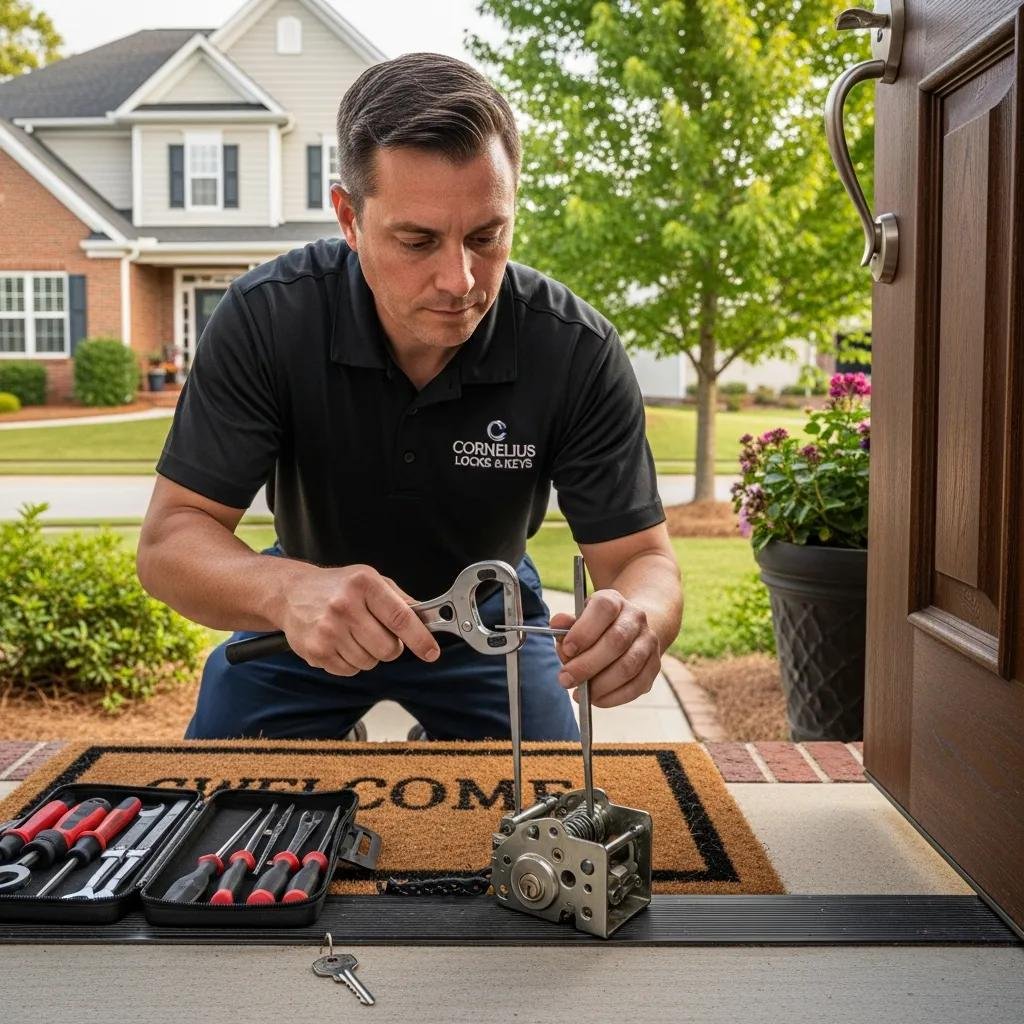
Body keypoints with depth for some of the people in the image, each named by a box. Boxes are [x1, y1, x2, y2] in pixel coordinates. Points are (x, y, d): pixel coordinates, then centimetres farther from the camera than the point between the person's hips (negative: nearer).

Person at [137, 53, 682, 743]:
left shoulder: (579, 351, -27)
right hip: (307, 623, 0)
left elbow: (642, 558, -23)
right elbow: (171, 538, -27)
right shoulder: (265, 319, -27)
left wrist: (637, 620, -50)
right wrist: (287, 589, -50)